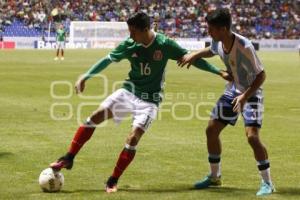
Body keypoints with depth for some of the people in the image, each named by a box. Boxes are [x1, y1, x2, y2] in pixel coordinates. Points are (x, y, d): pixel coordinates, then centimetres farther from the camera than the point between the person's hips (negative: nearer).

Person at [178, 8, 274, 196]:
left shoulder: (244, 47, -30)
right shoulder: (218, 42, -9)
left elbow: (261, 75, -23)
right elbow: (212, 51, 18)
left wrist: (245, 97, -30)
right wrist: (195, 55, 1)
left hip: (251, 93, -8)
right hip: (232, 91, 8)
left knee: (252, 136, -21)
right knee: (211, 130, 6)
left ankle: (267, 183, -7)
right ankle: (215, 176, 24)